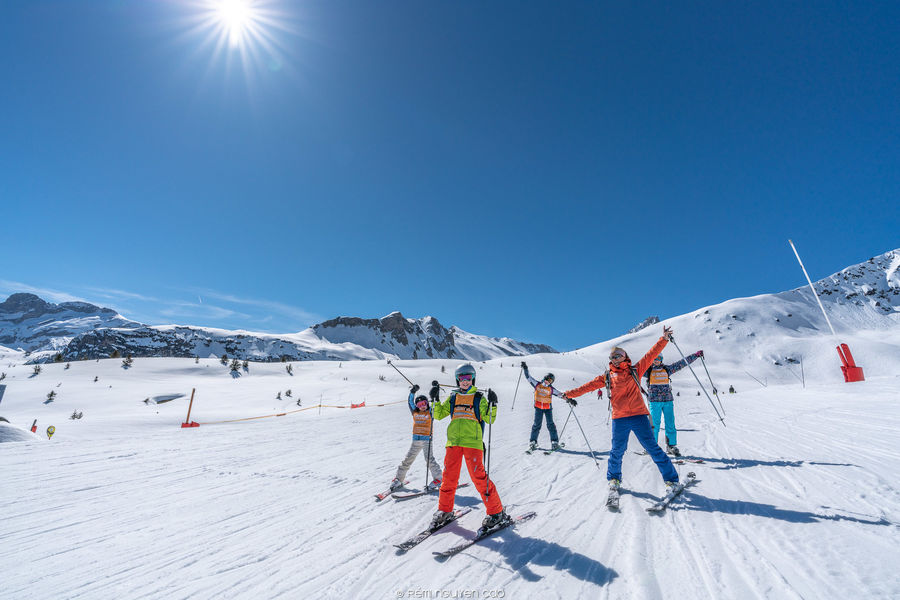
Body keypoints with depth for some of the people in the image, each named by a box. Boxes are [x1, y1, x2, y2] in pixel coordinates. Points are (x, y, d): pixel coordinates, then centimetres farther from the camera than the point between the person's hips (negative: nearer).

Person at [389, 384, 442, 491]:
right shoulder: (415, 412, 11)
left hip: (426, 440, -4)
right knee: (407, 460, 8)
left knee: (429, 459, -16)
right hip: (415, 440, 4)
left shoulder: (430, 412, 3)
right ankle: (398, 479, 21)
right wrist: (413, 392, -1)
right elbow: (410, 402, 9)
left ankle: (438, 479, -4)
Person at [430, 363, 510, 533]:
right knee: (449, 476, 7)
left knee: (479, 476, -7)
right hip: (453, 442, 3)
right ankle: (444, 510, 27)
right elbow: (439, 414, 14)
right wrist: (435, 399, 1)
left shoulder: (479, 398, 6)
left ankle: (496, 512, 8)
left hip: (472, 442, -3)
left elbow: (489, 419, -1)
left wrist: (492, 404, -16)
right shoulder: (452, 398, 14)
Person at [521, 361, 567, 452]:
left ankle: (555, 442, 7)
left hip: (548, 408, 0)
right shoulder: (537, 384, -1)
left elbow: (560, 394, -1)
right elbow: (528, 377, 0)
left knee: (550, 424, -4)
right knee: (537, 424, -1)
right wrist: (525, 368, -4)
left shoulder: (551, 389, 0)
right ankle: (533, 442, 8)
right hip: (538, 407, 0)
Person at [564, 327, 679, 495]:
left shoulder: (634, 370, 8)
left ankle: (671, 478, 18)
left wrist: (664, 339, -4)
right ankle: (614, 478, 30)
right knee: (617, 450, 8)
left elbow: (651, 355, 4)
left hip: (639, 416, -1)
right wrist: (570, 394, 7)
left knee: (652, 448, 1)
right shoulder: (606, 377, 11)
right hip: (619, 419, 1)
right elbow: (589, 386, 10)